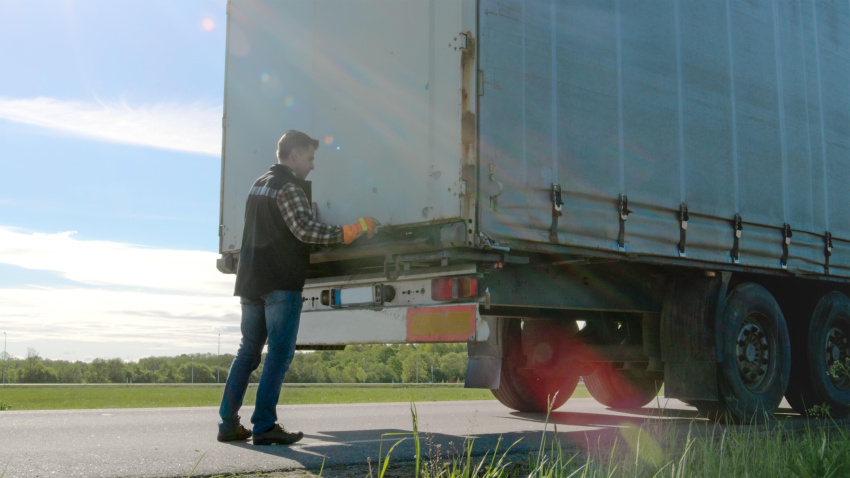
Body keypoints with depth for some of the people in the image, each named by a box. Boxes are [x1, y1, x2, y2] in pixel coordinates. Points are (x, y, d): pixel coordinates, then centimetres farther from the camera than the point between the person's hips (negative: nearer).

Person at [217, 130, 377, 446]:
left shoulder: (258, 185, 20)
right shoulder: (289, 188, -9)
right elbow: (306, 230, -23)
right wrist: (352, 230, -22)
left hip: (251, 281, 9)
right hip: (281, 283, -9)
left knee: (248, 352, 12)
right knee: (280, 353, -6)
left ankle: (228, 424, 11)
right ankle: (264, 426, -9)